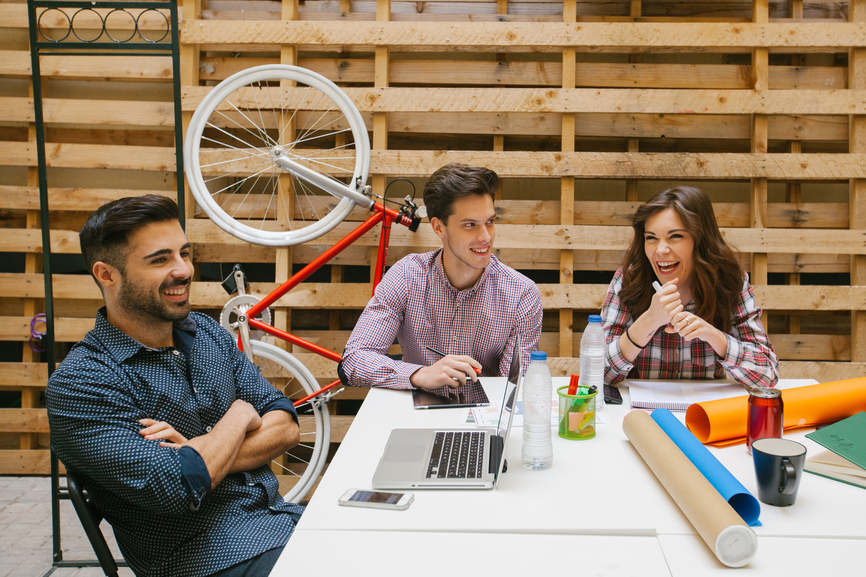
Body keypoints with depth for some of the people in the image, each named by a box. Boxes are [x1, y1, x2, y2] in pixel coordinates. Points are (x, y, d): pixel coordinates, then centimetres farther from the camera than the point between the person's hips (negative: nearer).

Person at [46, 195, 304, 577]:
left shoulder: (206, 332, 9)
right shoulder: (77, 384, -12)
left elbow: (285, 426, 5)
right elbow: (175, 489, -22)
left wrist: (201, 457, -13)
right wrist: (241, 415, -6)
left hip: (281, 516, 7)